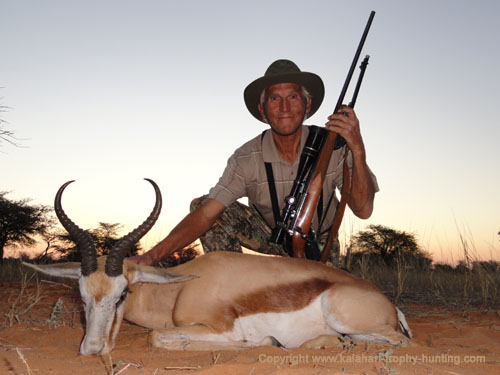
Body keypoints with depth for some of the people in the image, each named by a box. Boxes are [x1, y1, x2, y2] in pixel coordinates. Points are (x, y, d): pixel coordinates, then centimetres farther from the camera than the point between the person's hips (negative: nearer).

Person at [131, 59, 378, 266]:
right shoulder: (247, 159, -22)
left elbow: (363, 210, -27)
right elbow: (206, 213, -30)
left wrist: (357, 150, -42)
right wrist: (153, 255, -44)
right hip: (269, 236, 1)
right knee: (202, 202, -20)